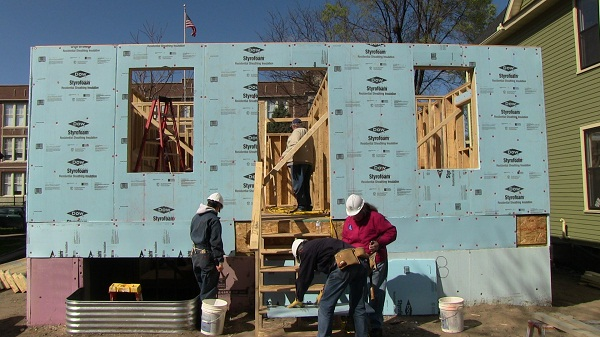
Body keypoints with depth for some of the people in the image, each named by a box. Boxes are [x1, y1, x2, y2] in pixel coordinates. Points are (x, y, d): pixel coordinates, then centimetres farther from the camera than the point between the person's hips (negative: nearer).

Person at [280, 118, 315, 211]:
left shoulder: (296, 132, 1)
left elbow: (294, 145, -18)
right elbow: (313, 151, 23)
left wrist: (285, 154, -16)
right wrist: (312, 166, 23)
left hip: (298, 162, -9)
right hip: (308, 162, 9)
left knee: (297, 185, -8)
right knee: (305, 185, 12)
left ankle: (302, 206, -11)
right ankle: (308, 206, 12)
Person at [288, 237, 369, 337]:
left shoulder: (307, 250, 10)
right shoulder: (319, 244, 35)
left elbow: (304, 277, 13)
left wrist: (298, 299, 27)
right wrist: (324, 291, 50)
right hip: (362, 263, 9)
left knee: (325, 306, 4)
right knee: (358, 307, 17)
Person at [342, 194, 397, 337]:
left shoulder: (375, 217, -10)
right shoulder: (348, 221, 7)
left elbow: (391, 231, -9)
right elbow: (345, 240, 19)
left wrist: (379, 243, -22)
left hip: (377, 262, -5)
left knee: (376, 296, 3)